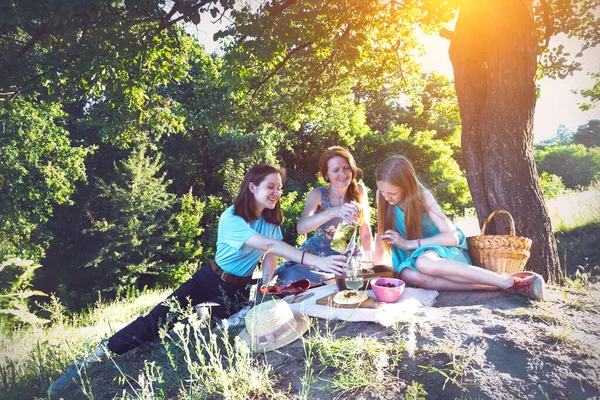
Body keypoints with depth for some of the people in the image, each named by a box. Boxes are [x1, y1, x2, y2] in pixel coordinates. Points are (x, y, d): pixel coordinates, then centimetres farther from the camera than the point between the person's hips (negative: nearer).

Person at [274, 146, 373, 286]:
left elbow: (365, 231, 1)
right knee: (291, 277, -26)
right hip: (316, 255, -2)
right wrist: (334, 211, -46)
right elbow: (301, 227, -33)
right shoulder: (318, 195, -15)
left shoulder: (359, 190, -8)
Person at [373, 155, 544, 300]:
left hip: (443, 246, -3)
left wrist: (408, 243, -24)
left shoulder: (422, 196, -19)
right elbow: (382, 233, 3)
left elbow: (452, 236, -22)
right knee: (408, 275, -37)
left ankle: (509, 281, -36)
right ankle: (493, 286, -35)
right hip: (414, 254, 4)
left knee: (425, 263, -42)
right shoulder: (382, 195, -9)